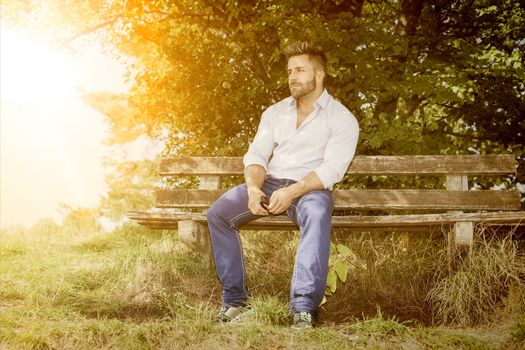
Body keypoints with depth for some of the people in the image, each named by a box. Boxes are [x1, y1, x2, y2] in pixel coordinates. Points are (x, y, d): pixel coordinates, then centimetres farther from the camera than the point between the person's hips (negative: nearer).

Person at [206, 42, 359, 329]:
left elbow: (332, 168, -12)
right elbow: (256, 155, 6)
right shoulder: (274, 113, 15)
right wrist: (253, 188, -16)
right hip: (270, 184, 4)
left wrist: (292, 192, -27)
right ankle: (234, 299, -15)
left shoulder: (342, 119, 0)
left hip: (310, 188, -4)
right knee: (218, 213, -20)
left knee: (317, 215, -40)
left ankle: (304, 308, -41)